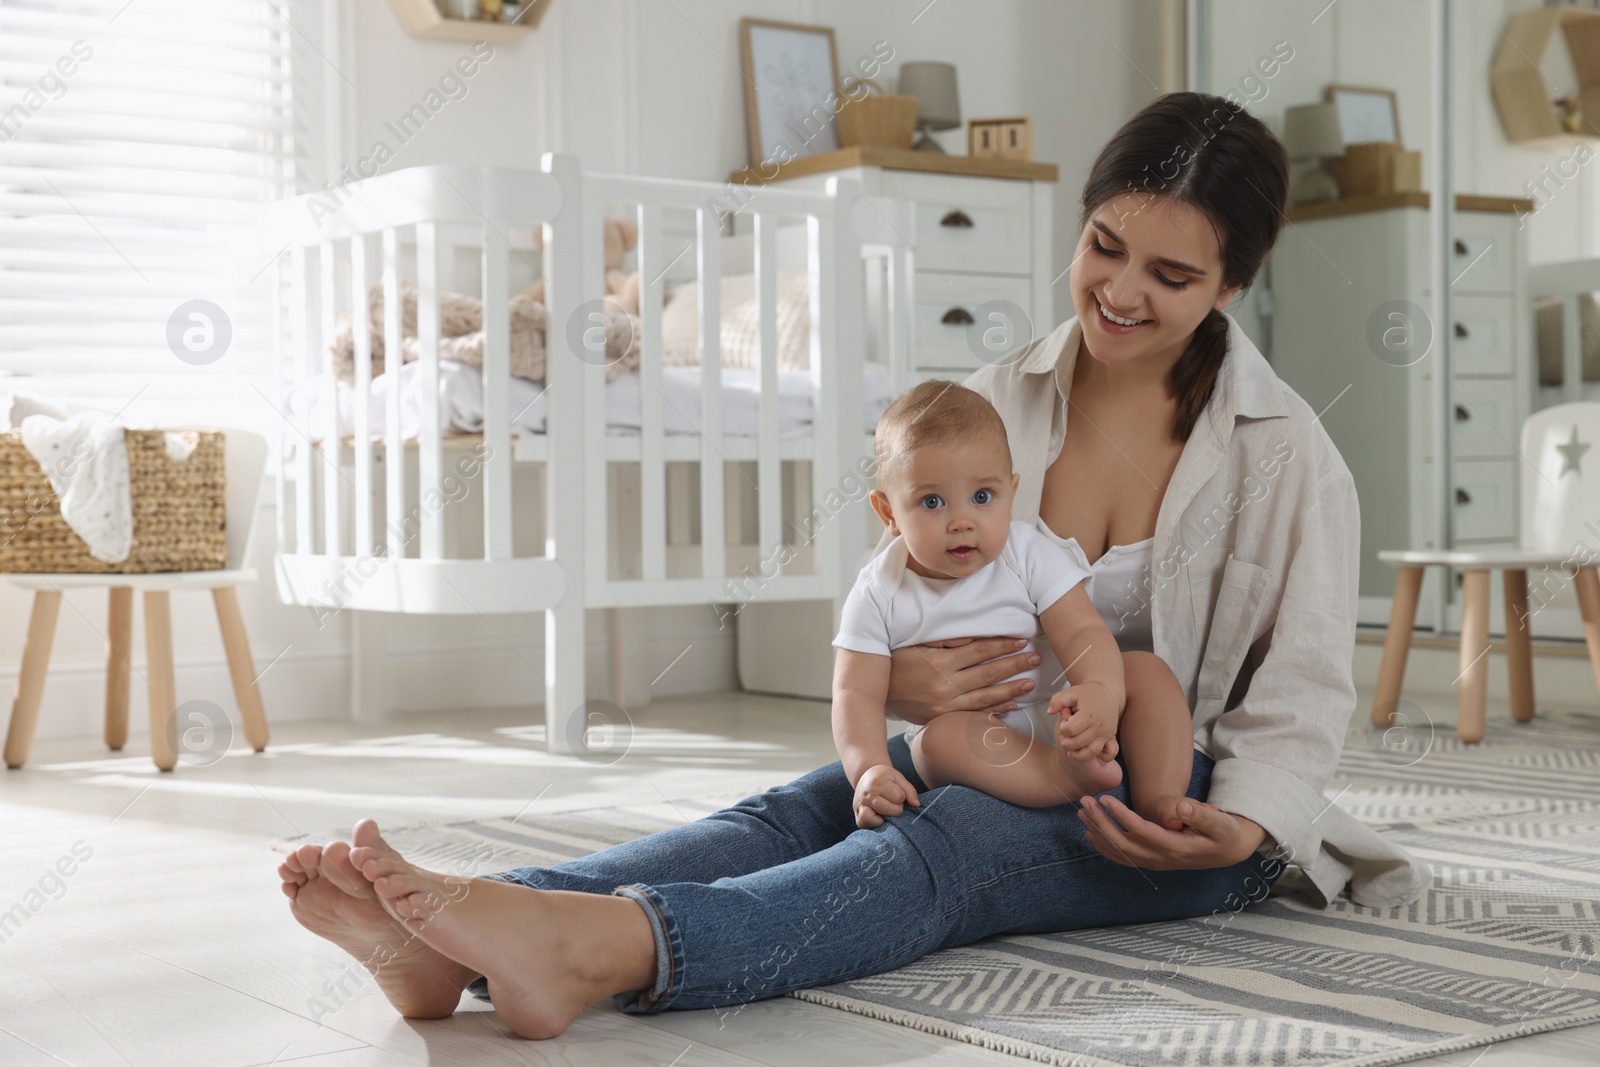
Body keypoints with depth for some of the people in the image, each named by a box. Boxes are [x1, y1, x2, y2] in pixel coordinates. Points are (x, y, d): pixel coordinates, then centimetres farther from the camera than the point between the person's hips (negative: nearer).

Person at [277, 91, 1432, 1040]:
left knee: (949, 838, -35)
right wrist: (897, 680, -19)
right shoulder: (996, 401, 6)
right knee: (794, 814, -26)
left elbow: (1304, 697, -5)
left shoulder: (1285, 453, -4)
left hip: (1180, 804, -4)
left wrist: (1240, 824, -26)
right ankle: (456, 938, -50)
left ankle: (603, 946, -62)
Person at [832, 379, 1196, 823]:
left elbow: (1082, 632, -15)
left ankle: (1159, 799, -27)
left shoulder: (1032, 556, -4)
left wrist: (1101, 690, -39)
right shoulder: (878, 595, -6)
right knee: (942, 734, -34)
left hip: (1055, 718, 2)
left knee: (1147, 670, -14)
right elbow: (857, 694, -11)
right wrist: (869, 770, -31)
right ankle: (1068, 777, -49)